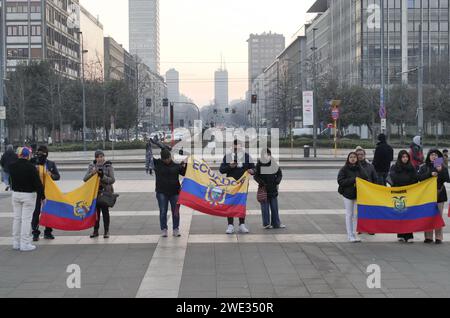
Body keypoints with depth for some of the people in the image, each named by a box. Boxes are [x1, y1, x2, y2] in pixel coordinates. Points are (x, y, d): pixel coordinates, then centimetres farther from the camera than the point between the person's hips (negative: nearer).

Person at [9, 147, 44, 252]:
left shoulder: (12, 166, 2)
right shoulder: (31, 167, -17)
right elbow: (37, 182, -15)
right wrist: (41, 194, -7)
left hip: (16, 194, 6)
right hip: (28, 195, -6)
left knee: (17, 218, 13)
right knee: (26, 219, -3)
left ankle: (16, 243, 19)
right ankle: (25, 244, -2)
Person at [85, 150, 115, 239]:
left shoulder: (109, 166, -2)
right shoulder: (92, 166, 7)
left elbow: (112, 180, -7)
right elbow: (85, 179, 2)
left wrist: (102, 176, -21)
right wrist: (92, 173, -16)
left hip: (105, 192, -3)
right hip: (94, 192, 3)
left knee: (105, 211, -3)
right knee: (95, 211, 4)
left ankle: (106, 232, 5)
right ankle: (95, 231, 13)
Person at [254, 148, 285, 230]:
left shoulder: (274, 164, 4)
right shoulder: (259, 164, -1)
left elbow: (280, 174, 10)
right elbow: (256, 176, 0)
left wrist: (277, 181, -7)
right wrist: (261, 182, -14)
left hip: (273, 189, 2)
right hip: (264, 189, -2)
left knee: (274, 207, 7)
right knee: (265, 207, 1)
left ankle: (276, 223, 14)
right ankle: (266, 224, 8)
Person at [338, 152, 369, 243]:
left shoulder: (360, 169, 6)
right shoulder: (344, 169, -3)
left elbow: (366, 179, 9)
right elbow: (340, 181, -11)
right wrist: (353, 180, -18)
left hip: (358, 194, 3)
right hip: (348, 194, -3)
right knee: (349, 215, 2)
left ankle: (354, 234, 14)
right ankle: (350, 236, 6)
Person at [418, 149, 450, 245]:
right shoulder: (424, 167, 8)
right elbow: (420, 178, -5)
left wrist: (441, 171, -17)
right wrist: (430, 174, -17)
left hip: (439, 194, 0)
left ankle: (439, 237, 2)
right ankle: (428, 237, 6)